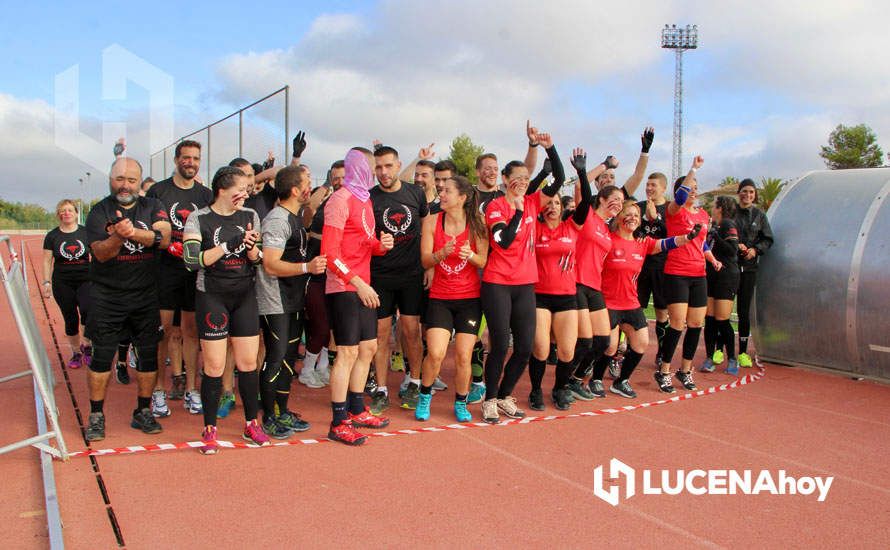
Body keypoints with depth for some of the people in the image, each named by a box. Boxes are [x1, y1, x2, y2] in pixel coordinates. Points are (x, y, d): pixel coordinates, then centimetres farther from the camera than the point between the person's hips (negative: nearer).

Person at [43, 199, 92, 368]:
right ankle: (76, 353, 19)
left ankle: (86, 345, -3)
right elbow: (47, 261, 7)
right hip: (62, 283, 1)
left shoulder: (86, 232, 3)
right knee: (70, 319, 5)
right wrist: (46, 282, 0)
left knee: (87, 310, -22)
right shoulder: (52, 236, 5)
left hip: (86, 280, -1)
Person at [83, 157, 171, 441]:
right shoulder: (99, 212, -1)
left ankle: (143, 412, 20)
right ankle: (96, 416, 15)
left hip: (146, 296, 2)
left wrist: (133, 232, -30)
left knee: (149, 355, 6)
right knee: (102, 356, 1)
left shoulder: (152, 207, 4)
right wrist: (118, 236, -33)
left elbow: (163, 238, -14)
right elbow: (100, 253, -13)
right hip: (107, 297, -2)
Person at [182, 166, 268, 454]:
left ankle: (251, 424, 20)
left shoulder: (249, 216, 7)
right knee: (214, 365, -1)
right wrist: (228, 244, -20)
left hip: (245, 295, 4)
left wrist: (251, 246, -14)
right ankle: (210, 430, 14)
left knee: (248, 362, 6)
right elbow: (192, 260, -14)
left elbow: (259, 259, 7)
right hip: (212, 297, -4)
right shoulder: (199, 218, -4)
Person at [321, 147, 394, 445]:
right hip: (344, 288, -9)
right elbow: (329, 252, -18)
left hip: (363, 286, 9)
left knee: (368, 347, 14)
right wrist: (357, 282, -21)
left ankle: (357, 410, 29)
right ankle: (338, 424, 5)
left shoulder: (365, 198, 15)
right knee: (348, 352, -5)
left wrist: (382, 244, -2)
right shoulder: (340, 200, -12)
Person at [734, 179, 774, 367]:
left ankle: (743, 351, 14)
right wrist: (735, 245, -15)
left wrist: (755, 249, -6)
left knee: (744, 310, 5)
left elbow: (768, 239, 12)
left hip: (749, 267, 2)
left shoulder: (759, 215, 10)